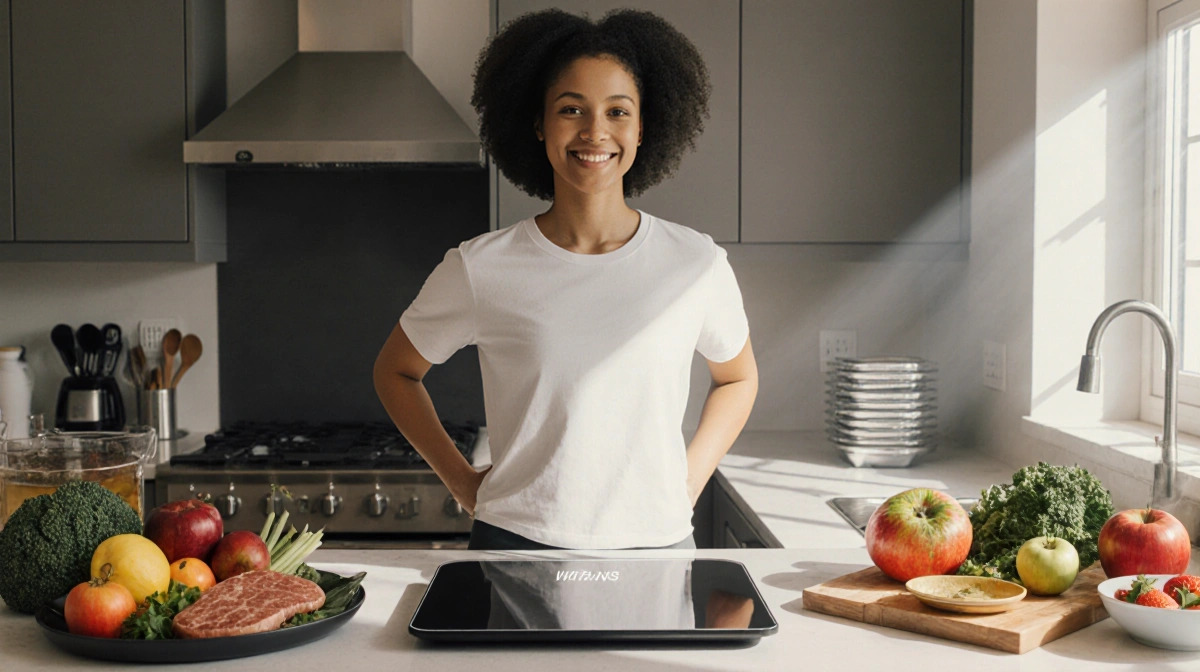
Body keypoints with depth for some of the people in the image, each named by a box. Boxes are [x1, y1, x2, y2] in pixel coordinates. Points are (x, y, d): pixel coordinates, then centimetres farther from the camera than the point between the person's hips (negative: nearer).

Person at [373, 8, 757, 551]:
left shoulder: (697, 265, -3)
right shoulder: (481, 269, -6)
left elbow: (737, 378, 15)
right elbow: (395, 371, 10)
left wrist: (691, 478, 3)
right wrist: (461, 480, 3)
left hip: (657, 543, 1)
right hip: (515, 542, -1)